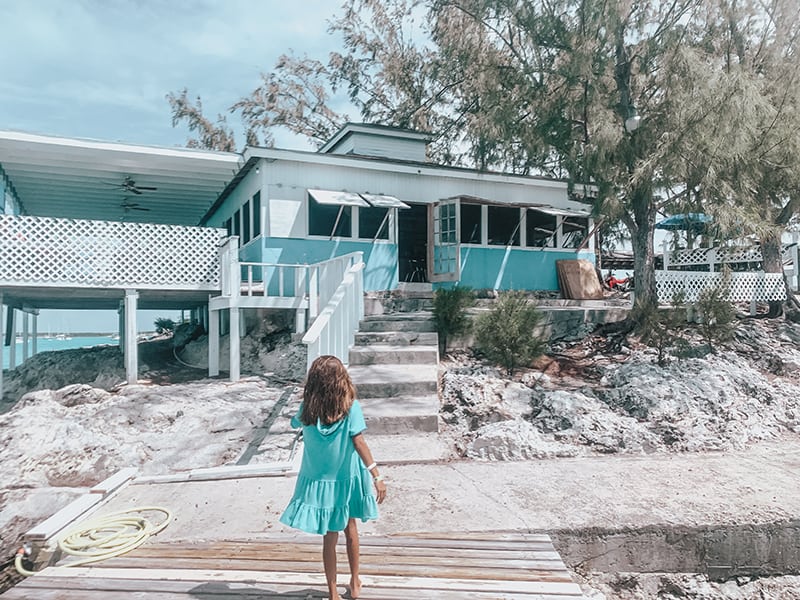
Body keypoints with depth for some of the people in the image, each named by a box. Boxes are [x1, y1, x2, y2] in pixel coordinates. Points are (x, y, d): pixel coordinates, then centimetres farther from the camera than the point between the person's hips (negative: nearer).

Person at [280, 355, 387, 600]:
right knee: (350, 529, 22)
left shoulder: (308, 408, -10)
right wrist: (377, 476, -21)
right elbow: (359, 443, -22)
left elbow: (295, 423, 13)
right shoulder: (350, 407, -17)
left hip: (318, 481, 1)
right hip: (346, 479, 0)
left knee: (329, 537, 13)